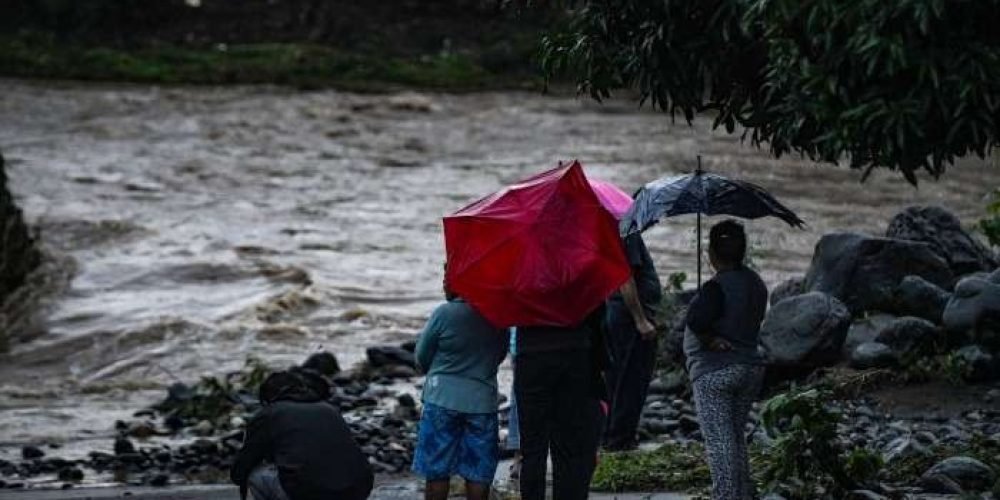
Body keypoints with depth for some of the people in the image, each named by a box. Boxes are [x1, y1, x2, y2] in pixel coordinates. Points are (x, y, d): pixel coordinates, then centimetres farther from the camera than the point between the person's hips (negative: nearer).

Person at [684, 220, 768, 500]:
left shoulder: (717, 287, -18)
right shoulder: (756, 284, 7)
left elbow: (696, 320, -32)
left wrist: (708, 339, -13)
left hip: (714, 373, -8)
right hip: (751, 369, 8)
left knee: (719, 443, -4)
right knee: (737, 438, 18)